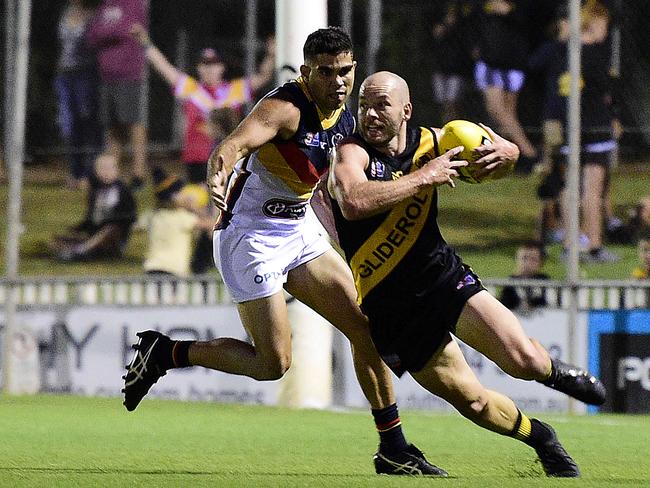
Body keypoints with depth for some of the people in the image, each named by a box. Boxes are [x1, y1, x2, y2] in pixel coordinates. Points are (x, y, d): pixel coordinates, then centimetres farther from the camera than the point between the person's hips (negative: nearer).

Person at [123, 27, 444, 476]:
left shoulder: (345, 119, 3)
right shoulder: (285, 107, -23)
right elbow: (233, 145, -40)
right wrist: (218, 177, -63)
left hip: (300, 230, 8)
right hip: (251, 236, -8)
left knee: (366, 327, 1)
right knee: (273, 363, -10)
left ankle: (394, 450, 10)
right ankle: (164, 353, 9)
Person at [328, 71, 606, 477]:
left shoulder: (429, 143, -2)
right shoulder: (352, 153, -15)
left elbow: (508, 155, 16)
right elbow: (354, 204, -39)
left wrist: (505, 153, -9)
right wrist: (423, 177, -32)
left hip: (446, 277, 2)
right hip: (393, 309, -2)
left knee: (524, 360, -18)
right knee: (473, 402, 0)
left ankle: (553, 372, 18)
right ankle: (540, 437, 28)